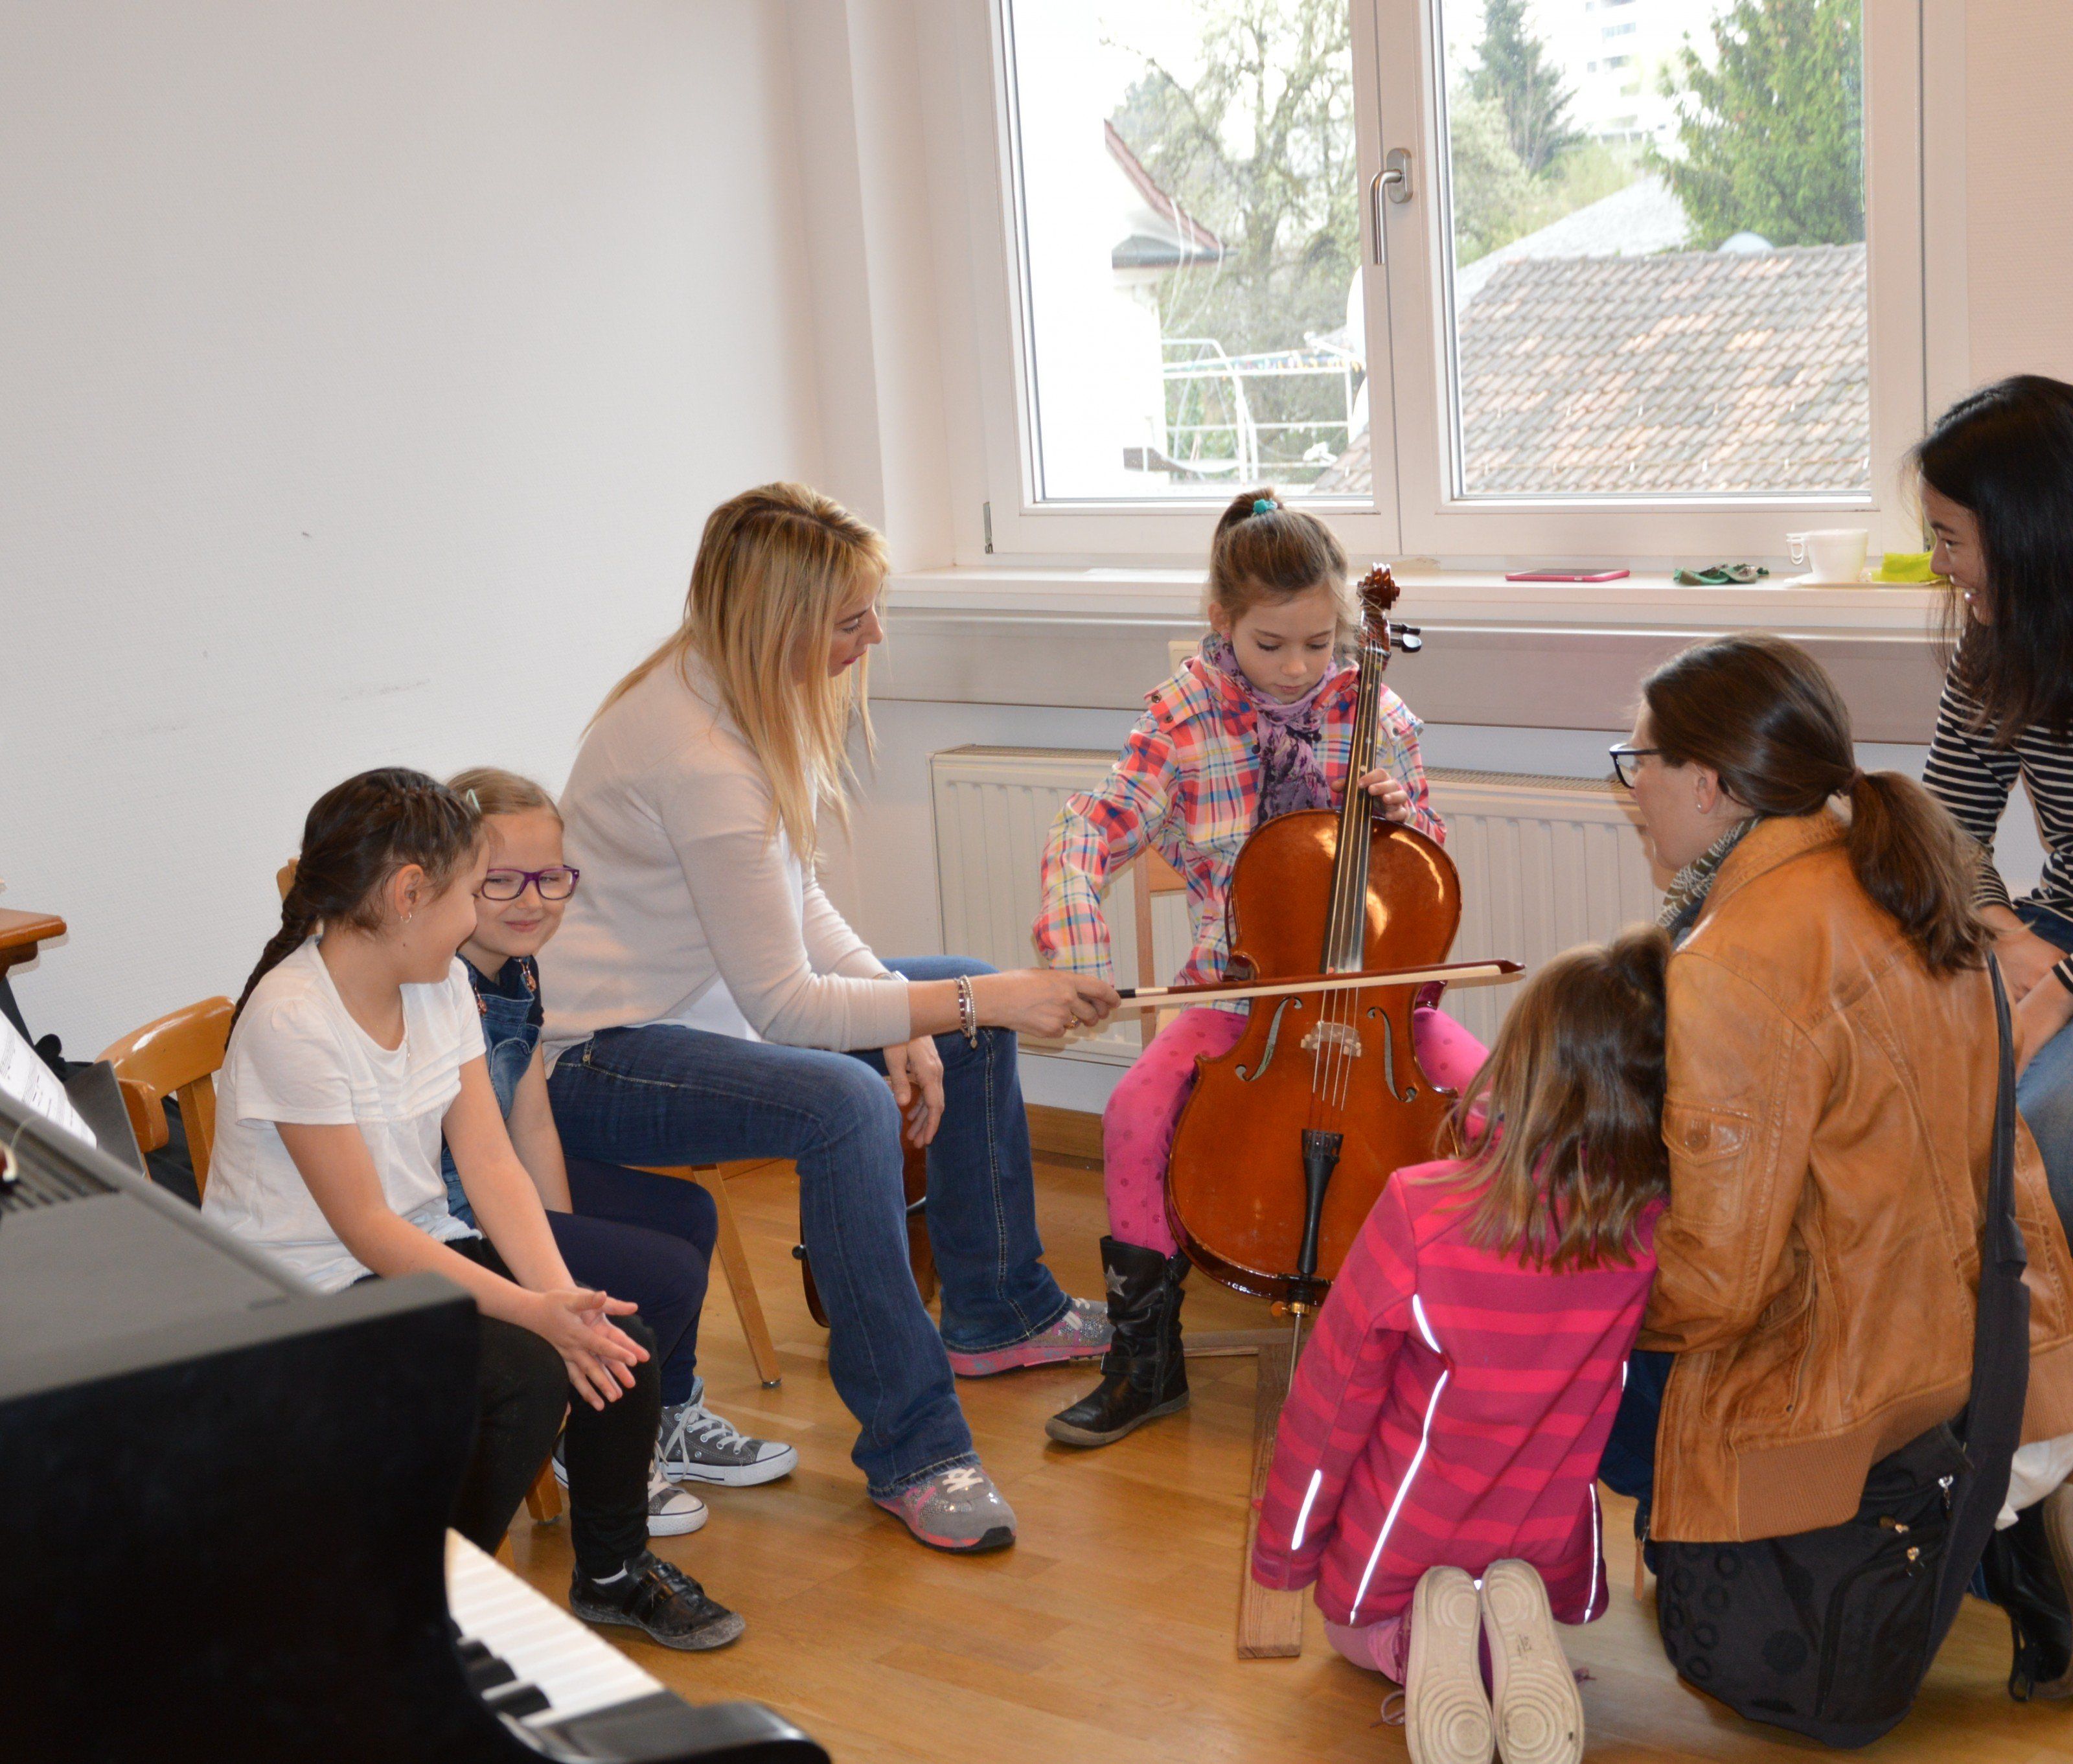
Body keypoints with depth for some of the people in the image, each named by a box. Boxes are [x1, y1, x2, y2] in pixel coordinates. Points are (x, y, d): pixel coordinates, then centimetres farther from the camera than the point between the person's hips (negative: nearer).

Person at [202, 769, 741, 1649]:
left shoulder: (442, 984, 1)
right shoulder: (291, 1020, -23)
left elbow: (492, 1164, -4)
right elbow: (365, 1228, -23)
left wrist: (561, 1292, -19)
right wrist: (531, 1310, -29)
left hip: (422, 1245, 7)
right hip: (308, 1289, -7)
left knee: (617, 1342, -11)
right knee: (524, 1373, -26)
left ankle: (612, 1572, 14)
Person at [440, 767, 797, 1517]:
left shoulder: (516, 968, 1)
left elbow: (533, 1127, 4)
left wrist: (568, 1265, 0)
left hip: (498, 1184, 11)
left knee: (688, 1215, 19)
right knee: (667, 1276, -13)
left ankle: (667, 1420, 37)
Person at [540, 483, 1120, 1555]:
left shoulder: (752, 698, 0)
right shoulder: (700, 757, -29)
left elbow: (794, 900, 8)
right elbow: (781, 1003, -28)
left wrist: (901, 1017, -6)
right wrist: (973, 1002, -26)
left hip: (708, 1004, 11)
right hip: (591, 1061, -11)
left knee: (970, 1003, 12)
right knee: (841, 1102, -36)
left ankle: (997, 1313, 25)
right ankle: (912, 1447, -24)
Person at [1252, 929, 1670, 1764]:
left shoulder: (1421, 1210, -29)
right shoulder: (1655, 1227, -23)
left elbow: (1332, 1400, -16)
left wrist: (1282, 1553, 1)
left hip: (1396, 1556, -2)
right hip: (1552, 1556, 2)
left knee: (1354, 1628, 35)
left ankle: (1408, 1640, -3)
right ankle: (1516, 1621, 0)